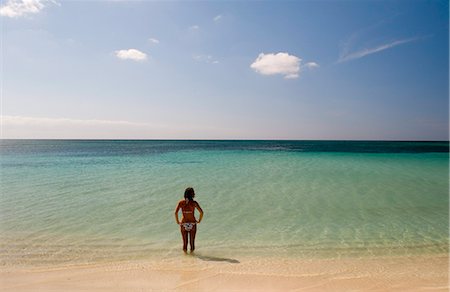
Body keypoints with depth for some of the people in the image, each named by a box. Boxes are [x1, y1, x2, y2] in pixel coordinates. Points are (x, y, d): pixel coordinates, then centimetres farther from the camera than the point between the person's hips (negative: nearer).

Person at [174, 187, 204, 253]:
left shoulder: (181, 202, -3)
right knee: (192, 241, 13)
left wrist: (177, 222, 1)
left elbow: (176, 213, -11)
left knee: (184, 242, 14)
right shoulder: (194, 203, -7)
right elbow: (201, 212, -12)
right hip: (192, 224, -1)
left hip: (183, 224, 1)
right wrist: (199, 220, 2)